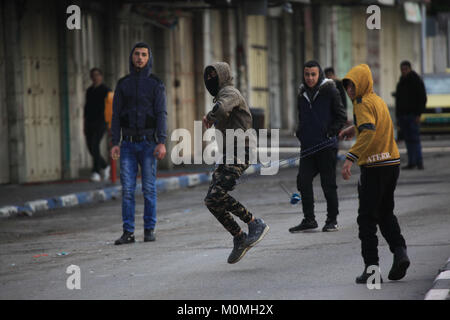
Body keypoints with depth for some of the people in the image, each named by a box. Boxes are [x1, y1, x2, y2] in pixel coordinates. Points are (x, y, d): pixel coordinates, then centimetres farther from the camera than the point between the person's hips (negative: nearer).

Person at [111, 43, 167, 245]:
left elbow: (161, 114, -6)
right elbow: (116, 115, 7)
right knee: (127, 189, -2)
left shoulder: (156, 84, 0)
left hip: (148, 143, -2)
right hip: (128, 144, 2)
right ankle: (128, 232, 0)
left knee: (149, 188, -1)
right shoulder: (123, 84, 8)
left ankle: (149, 230, 8)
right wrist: (115, 143, -2)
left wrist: (162, 142, -17)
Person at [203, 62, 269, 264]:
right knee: (211, 200, 1)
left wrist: (210, 117, -13)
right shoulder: (221, 96, 24)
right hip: (227, 155, 10)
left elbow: (222, 109, -31)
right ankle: (239, 239, 7)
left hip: (238, 153, -10)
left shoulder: (229, 92, -7)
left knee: (217, 195, -23)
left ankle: (256, 224, -13)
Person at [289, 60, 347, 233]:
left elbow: (341, 117, -3)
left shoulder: (330, 92, -5)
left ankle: (332, 219, 10)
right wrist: (300, 134, 10)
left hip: (326, 146, -5)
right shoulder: (302, 94, 12)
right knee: (303, 181, 0)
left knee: (328, 183, 0)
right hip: (308, 146, 5)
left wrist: (331, 133, -13)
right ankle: (309, 219, 9)